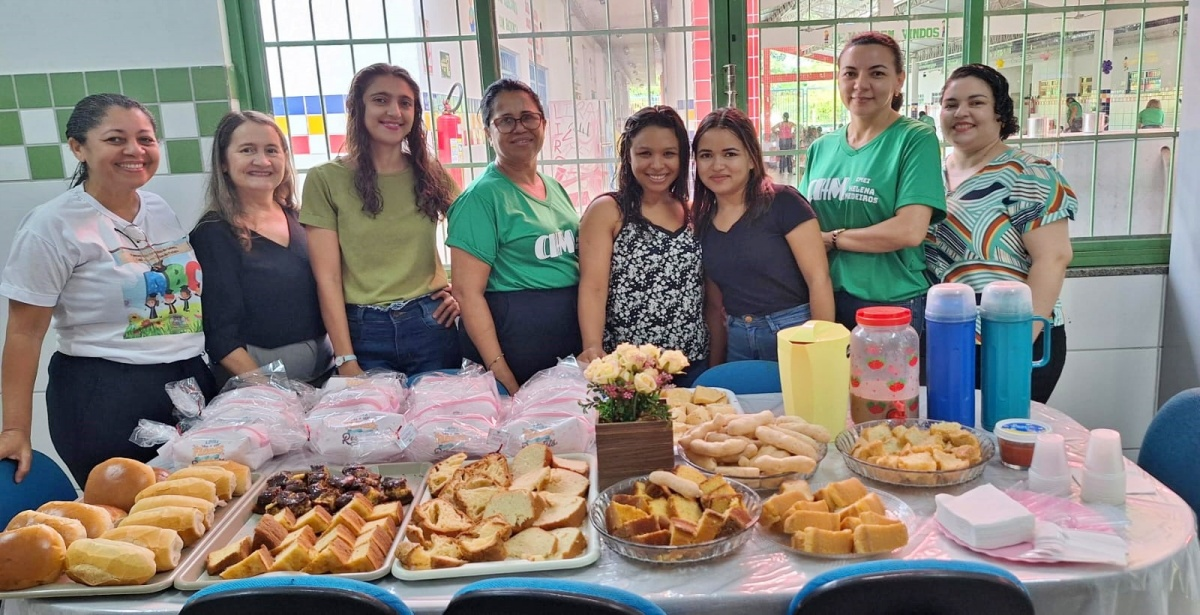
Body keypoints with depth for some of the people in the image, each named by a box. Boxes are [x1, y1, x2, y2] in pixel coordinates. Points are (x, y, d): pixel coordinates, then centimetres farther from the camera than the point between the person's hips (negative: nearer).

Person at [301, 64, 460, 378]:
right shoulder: (326, 180, -3)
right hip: (364, 331, -2)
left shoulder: (432, 174, 6)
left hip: (430, 325, 2)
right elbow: (327, 278, -6)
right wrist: (345, 360, -9)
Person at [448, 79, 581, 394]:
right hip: (513, 336, -7)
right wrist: (502, 377, -20)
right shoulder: (481, 197, -10)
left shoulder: (555, 188, 12)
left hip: (574, 332, 7)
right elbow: (467, 292, -15)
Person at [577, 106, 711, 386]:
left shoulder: (692, 213, 9)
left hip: (693, 363, 5)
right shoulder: (606, 211, -5)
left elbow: (712, 292, 12)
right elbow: (593, 286, -15)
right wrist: (593, 347, -30)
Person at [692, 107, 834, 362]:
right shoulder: (701, 221, 5)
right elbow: (715, 303, 11)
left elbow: (819, 279, -13)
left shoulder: (783, 203, -11)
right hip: (738, 342, 5)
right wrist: (715, 368, 11)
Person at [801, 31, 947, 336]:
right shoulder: (821, 148, 8)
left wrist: (829, 239, -11)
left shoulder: (916, 139, -8)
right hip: (825, 301, 5)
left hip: (892, 306, -4)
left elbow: (909, 231, -18)